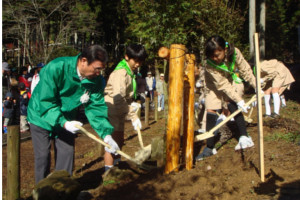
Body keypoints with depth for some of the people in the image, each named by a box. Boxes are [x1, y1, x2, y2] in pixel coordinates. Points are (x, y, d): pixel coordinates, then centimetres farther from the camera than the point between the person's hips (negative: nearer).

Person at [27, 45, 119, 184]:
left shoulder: (97, 80, -17)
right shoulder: (56, 68, -32)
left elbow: (96, 107, -16)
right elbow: (46, 102, -31)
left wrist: (106, 134, -28)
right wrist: (63, 123, -41)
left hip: (67, 119, 4)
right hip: (42, 116, -4)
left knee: (66, 154, 4)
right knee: (43, 156, -1)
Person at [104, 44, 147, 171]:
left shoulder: (131, 72, 10)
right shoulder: (121, 72, -21)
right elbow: (118, 98, -30)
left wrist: (131, 104, 1)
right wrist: (133, 116, -28)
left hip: (119, 113, 10)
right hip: (111, 111, -10)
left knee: (119, 141, 18)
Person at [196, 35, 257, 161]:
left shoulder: (234, 53, -28)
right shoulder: (210, 66, -34)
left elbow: (245, 70, -14)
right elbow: (223, 85, -34)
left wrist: (256, 86, -11)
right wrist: (239, 100, -36)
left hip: (233, 81, 2)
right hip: (216, 87, -1)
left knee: (232, 104, -24)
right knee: (211, 112, -10)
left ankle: (244, 137, -21)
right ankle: (210, 148, -2)